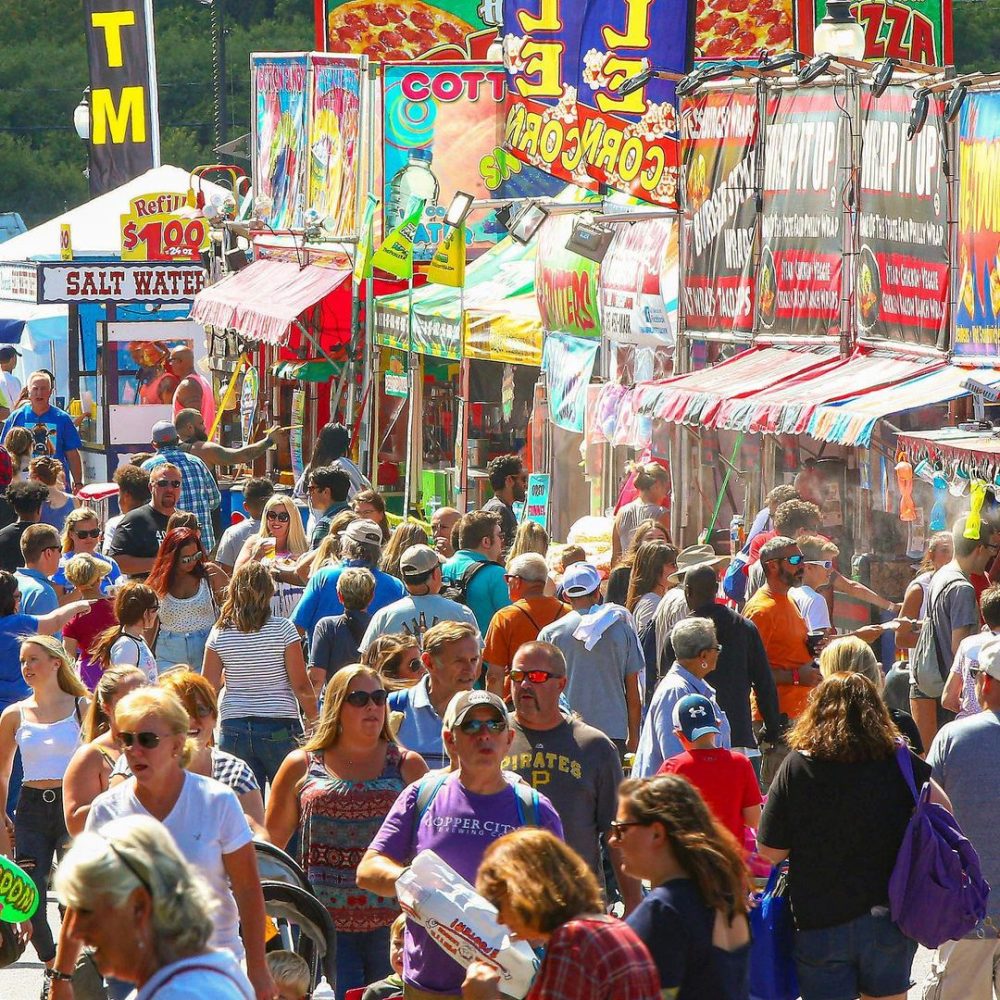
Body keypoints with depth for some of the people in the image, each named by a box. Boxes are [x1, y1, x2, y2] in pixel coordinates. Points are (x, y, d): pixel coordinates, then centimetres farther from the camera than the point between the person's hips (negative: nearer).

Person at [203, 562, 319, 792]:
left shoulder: (219, 633, -1)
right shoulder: (282, 629, -8)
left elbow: (210, 686, 0)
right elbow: (301, 685, -7)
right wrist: (313, 720, 6)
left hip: (234, 728, 2)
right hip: (279, 727, -2)